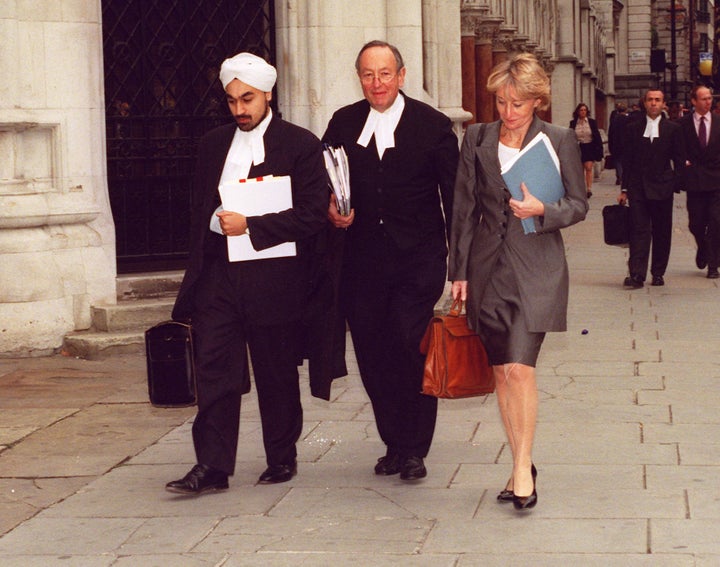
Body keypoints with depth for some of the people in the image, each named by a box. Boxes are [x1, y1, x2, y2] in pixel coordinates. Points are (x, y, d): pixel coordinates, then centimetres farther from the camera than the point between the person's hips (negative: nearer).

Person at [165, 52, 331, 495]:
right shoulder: (213, 145, 14)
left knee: (277, 375, 7)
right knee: (214, 371, -4)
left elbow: (313, 214, -11)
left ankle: (282, 458, 22)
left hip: (274, 279, -4)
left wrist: (249, 225, -16)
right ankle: (212, 466, -3)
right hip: (219, 275, 4)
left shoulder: (300, 144, -2)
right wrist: (198, 270, 12)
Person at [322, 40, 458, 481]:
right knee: (373, 357, 5)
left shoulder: (432, 125, 0)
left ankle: (413, 449, 5)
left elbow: (453, 195, 1)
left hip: (417, 261, -3)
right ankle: (395, 444, 18)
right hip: (363, 259, 3)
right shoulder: (343, 124, 8)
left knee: (412, 351, -8)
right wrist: (332, 210, -7)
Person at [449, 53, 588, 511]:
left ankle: (523, 468, -3)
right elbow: (464, 208, 8)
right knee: (501, 370, 6)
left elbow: (579, 205, 3)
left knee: (520, 368, -13)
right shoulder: (477, 140, 7)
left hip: (536, 267, -3)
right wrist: (459, 271, 6)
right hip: (488, 268, 3)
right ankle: (522, 464, 18)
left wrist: (543, 211, -17)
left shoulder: (560, 141, -1)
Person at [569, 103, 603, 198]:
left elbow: (597, 136, 3)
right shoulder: (573, 123, 1)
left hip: (589, 147, -2)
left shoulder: (592, 122, 1)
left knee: (589, 168, -14)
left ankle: (589, 189, -16)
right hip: (578, 148, 2)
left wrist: (599, 148, -3)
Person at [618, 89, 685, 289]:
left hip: (662, 187, 0)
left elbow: (678, 159, 6)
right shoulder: (634, 128, 8)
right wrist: (624, 189, 7)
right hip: (638, 187, 0)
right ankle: (637, 275, -14)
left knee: (662, 232, 6)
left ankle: (658, 273, 16)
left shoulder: (672, 128, 4)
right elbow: (628, 159, 9)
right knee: (638, 230, -8)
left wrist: (676, 183, -3)